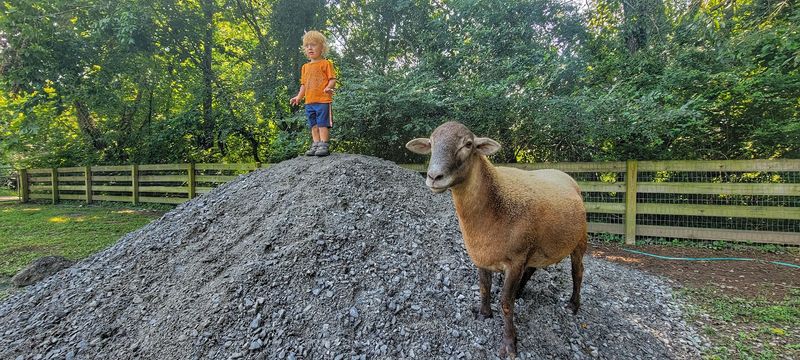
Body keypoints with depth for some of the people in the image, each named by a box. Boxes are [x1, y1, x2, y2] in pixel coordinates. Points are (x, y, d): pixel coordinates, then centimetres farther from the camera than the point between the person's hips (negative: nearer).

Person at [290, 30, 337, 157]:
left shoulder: (326, 63, -1)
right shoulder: (305, 67, 18)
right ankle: (315, 145, 15)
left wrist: (329, 87, -26)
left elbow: (332, 79, -6)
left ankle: (323, 145, -5)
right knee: (314, 125, 10)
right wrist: (299, 97, 13)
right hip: (309, 102, 7)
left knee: (323, 124, -7)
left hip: (323, 100, -6)